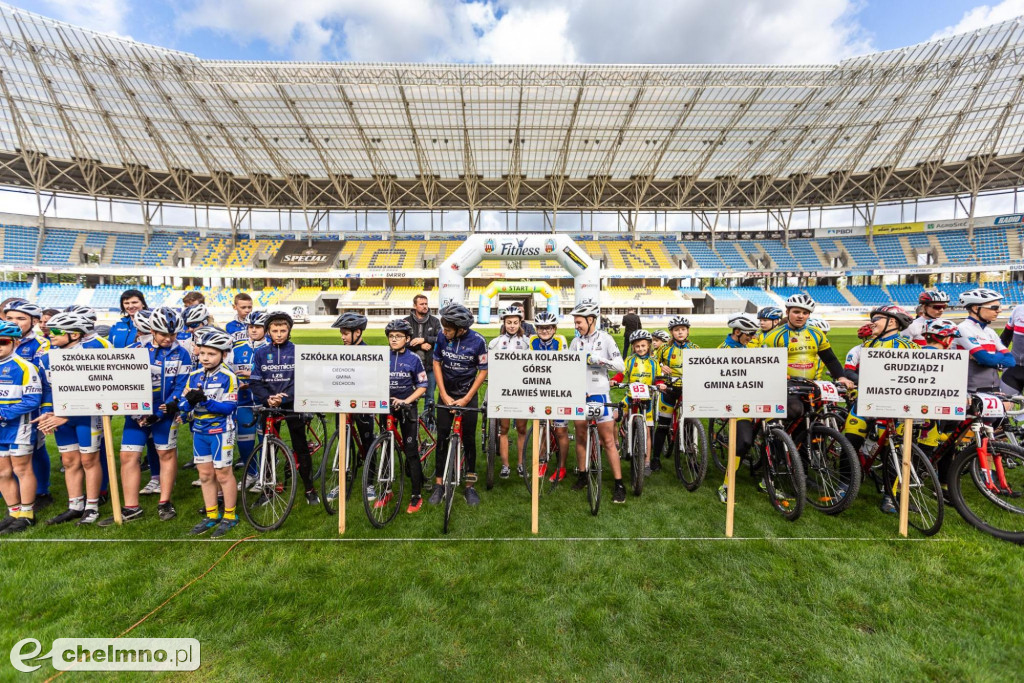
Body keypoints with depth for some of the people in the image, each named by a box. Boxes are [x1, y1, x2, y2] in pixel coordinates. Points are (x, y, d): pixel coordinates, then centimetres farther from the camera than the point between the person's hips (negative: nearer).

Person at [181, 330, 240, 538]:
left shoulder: (228, 377, -13)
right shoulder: (194, 376, 4)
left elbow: (230, 406, -17)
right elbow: (182, 404, 3)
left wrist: (205, 401, -28)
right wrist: (190, 401, -19)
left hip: (220, 431, -6)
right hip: (199, 430, 6)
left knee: (223, 474, 4)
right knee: (205, 474, 14)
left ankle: (229, 516, 18)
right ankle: (211, 516, 28)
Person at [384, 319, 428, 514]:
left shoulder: (413, 359, -6)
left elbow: (422, 386, -5)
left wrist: (405, 401, -18)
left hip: (406, 408, -3)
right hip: (386, 406, 3)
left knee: (411, 452, -1)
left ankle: (416, 496, 11)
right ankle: (386, 491, 29)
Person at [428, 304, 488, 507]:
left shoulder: (477, 341, -18)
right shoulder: (442, 336, -12)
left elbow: (483, 371, -11)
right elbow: (437, 363, -2)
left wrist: (466, 398, -13)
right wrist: (443, 394, -7)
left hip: (468, 395, -2)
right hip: (446, 394, 2)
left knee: (469, 439, 5)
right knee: (442, 438, 3)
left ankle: (470, 486, 19)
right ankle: (439, 484, 17)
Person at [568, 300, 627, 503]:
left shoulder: (605, 339, -4)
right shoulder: (575, 342, 8)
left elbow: (620, 366, -10)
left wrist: (598, 359, -19)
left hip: (599, 393, -4)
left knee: (608, 440, 0)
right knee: (580, 437, 13)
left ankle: (619, 484, 9)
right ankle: (582, 476, 29)